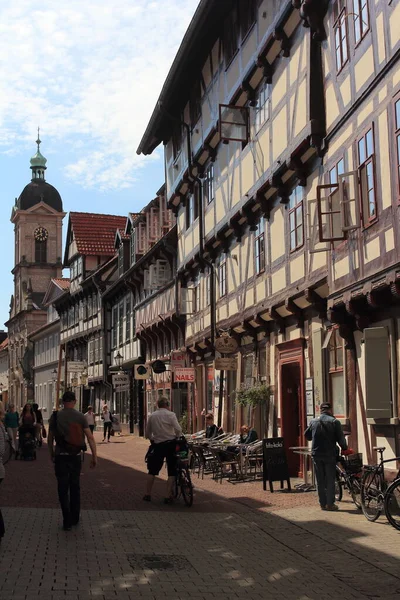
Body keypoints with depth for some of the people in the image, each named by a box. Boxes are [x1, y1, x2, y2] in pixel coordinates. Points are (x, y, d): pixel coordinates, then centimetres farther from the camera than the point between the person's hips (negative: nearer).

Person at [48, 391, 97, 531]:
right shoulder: (80, 417, -3)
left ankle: (67, 522, 0)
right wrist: (94, 456, -3)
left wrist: (52, 454, 17)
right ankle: (75, 519, 25)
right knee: (75, 488, 17)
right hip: (76, 456, 2)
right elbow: (90, 438, -7)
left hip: (61, 456, -2)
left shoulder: (55, 416, -4)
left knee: (63, 489, 3)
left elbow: (50, 438, 3)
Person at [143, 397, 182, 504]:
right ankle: (168, 496, 4)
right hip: (171, 444, -3)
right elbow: (178, 430, -16)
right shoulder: (170, 414, -6)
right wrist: (178, 438, 3)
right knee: (171, 471, 6)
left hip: (158, 445, 3)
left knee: (152, 470, 15)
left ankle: (147, 494, 19)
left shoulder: (152, 416, 5)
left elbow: (147, 434, 9)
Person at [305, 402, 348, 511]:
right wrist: (344, 448, 10)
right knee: (330, 480, 4)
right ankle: (330, 504, 3)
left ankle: (323, 503, 12)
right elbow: (340, 438, -7)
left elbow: (307, 436, 15)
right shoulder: (334, 421, -6)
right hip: (330, 454, -3)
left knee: (320, 481, 9)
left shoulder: (313, 422, 5)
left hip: (316, 454, 3)